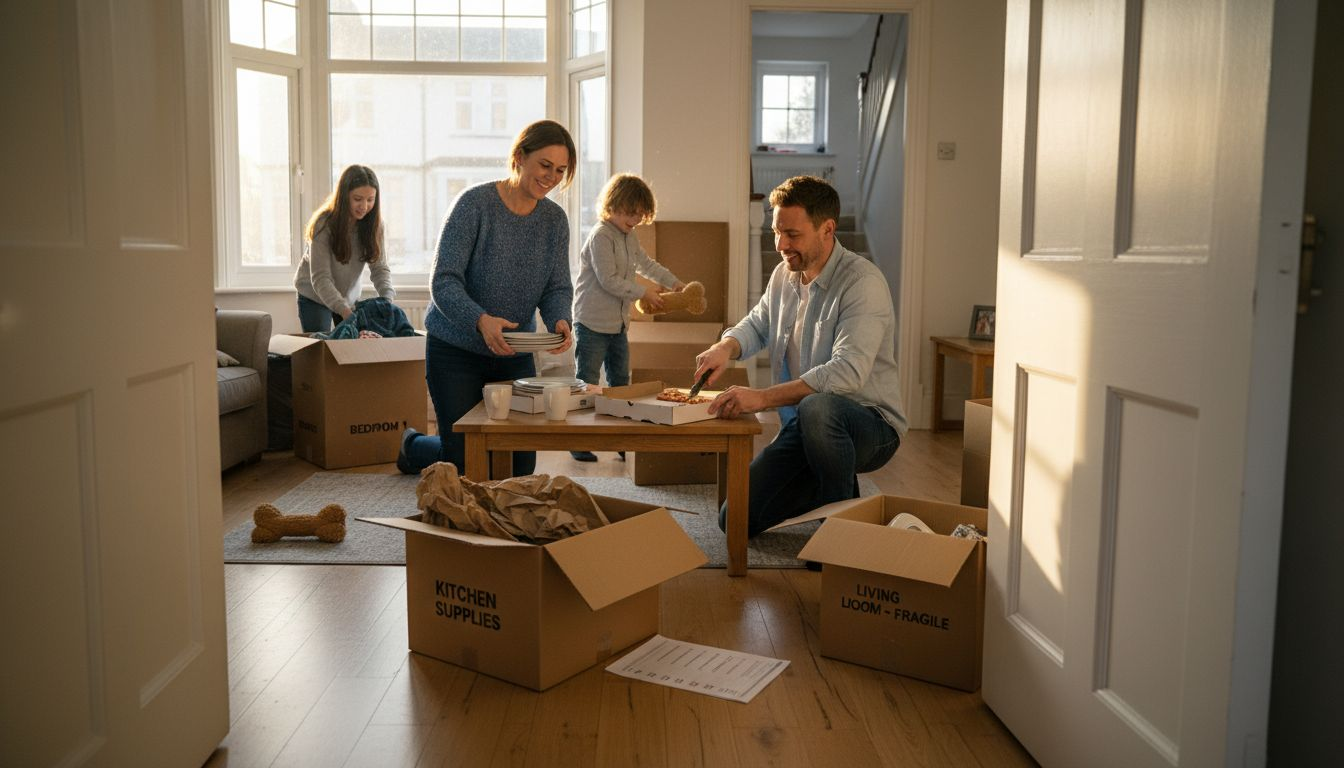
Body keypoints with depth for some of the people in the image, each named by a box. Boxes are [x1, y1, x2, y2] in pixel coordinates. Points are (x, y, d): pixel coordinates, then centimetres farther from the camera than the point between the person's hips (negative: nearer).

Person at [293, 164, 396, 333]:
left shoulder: (373, 224, -12)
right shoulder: (324, 224, -25)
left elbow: (380, 268, -13)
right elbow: (320, 278, -29)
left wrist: (387, 300, -33)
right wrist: (344, 310, -44)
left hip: (350, 298, 3)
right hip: (315, 298, -3)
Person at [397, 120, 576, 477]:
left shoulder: (555, 219, 0)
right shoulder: (475, 203, -17)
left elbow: (558, 287, -2)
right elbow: (444, 282, -22)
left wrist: (559, 320, -26)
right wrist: (481, 321, -39)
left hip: (515, 355, 5)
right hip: (456, 352, -5)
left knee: (520, 467, 9)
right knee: (465, 466, 1)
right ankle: (410, 444, 35)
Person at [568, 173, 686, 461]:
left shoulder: (629, 237, 13)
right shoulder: (601, 236, -16)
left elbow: (646, 263, 28)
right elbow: (608, 280, -20)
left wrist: (674, 282, 20)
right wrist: (643, 293, -14)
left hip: (618, 323, 9)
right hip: (593, 323, -9)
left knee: (620, 381, 13)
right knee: (586, 383, -2)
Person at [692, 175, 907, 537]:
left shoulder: (862, 282, -19)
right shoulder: (784, 275, 6)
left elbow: (847, 371, -31)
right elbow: (757, 324, 23)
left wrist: (763, 397, -36)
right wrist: (725, 347, -2)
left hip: (871, 425, -7)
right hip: (803, 427, 7)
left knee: (817, 407, -42)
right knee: (736, 520, 0)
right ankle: (834, 488, 22)